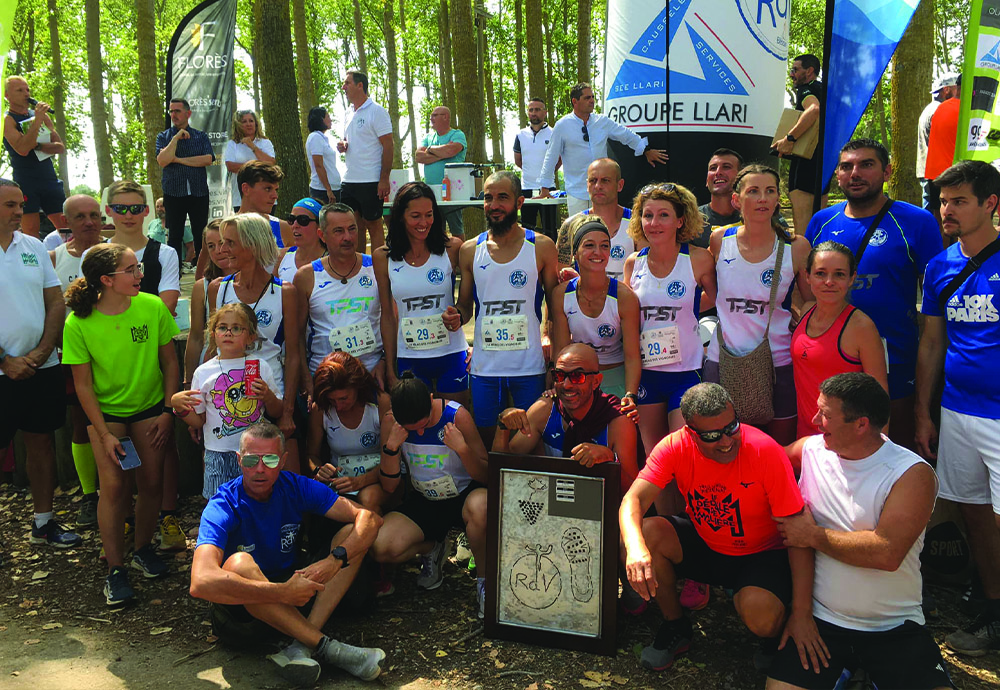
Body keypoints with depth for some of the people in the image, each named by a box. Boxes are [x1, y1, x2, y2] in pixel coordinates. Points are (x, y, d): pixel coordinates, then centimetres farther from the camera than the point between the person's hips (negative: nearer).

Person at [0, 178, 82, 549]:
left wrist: (41, 352, -4)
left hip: (42, 368, 5)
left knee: (42, 441, 12)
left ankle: (43, 522, 25)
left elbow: (56, 302, 7)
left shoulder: (34, 247, 7)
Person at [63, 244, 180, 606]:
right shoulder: (79, 324, -17)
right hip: (106, 411, -2)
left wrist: (167, 412, -4)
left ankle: (143, 548, 27)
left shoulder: (153, 307, -13)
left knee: (152, 483, 2)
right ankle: (115, 569, 4)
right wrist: (105, 434, -12)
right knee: (114, 485, -10)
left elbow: (170, 362, -2)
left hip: (150, 406, 2)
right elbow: (83, 385, -10)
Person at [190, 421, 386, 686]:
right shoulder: (223, 507, -21)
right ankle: (324, 646, -28)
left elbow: (369, 518, -11)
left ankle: (301, 647, -27)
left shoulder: (295, 487, -8)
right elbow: (201, 583, -38)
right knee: (239, 563, -36)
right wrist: (284, 592, -37)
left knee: (352, 533, -12)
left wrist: (335, 560, -30)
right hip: (242, 604, -5)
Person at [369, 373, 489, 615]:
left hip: (464, 495, -3)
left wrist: (462, 448, -32)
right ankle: (432, 548, 13)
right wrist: (391, 446, -21)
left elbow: (487, 477, -13)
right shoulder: (391, 422, -9)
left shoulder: (457, 416, -18)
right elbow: (389, 486, -5)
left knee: (479, 506, -41)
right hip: (424, 502, 3)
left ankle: (485, 579, -12)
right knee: (380, 548, -23)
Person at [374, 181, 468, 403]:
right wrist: (390, 369, 5)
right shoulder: (383, 257, -1)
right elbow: (388, 315, 5)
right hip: (409, 358, 1)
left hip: (451, 354, 0)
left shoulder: (452, 248, -4)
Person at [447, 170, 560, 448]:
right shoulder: (470, 250, 5)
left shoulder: (541, 247, 0)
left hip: (530, 366, -2)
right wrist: (456, 317, -10)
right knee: (485, 444, 9)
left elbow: (556, 308, 3)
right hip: (484, 366, 2)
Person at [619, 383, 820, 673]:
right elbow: (634, 499, -26)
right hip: (702, 545, 3)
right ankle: (675, 626, 3)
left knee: (760, 613, -33)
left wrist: (802, 613, -26)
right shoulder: (675, 447, -18)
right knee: (646, 533, -23)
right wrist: (636, 548, -49)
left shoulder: (765, 451, -26)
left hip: (760, 555, -3)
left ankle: (776, 638, 8)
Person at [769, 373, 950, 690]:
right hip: (820, 620, 2)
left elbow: (887, 553, -22)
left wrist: (814, 536, -12)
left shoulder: (913, 473, -11)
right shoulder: (811, 449, 2)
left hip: (896, 628, -2)